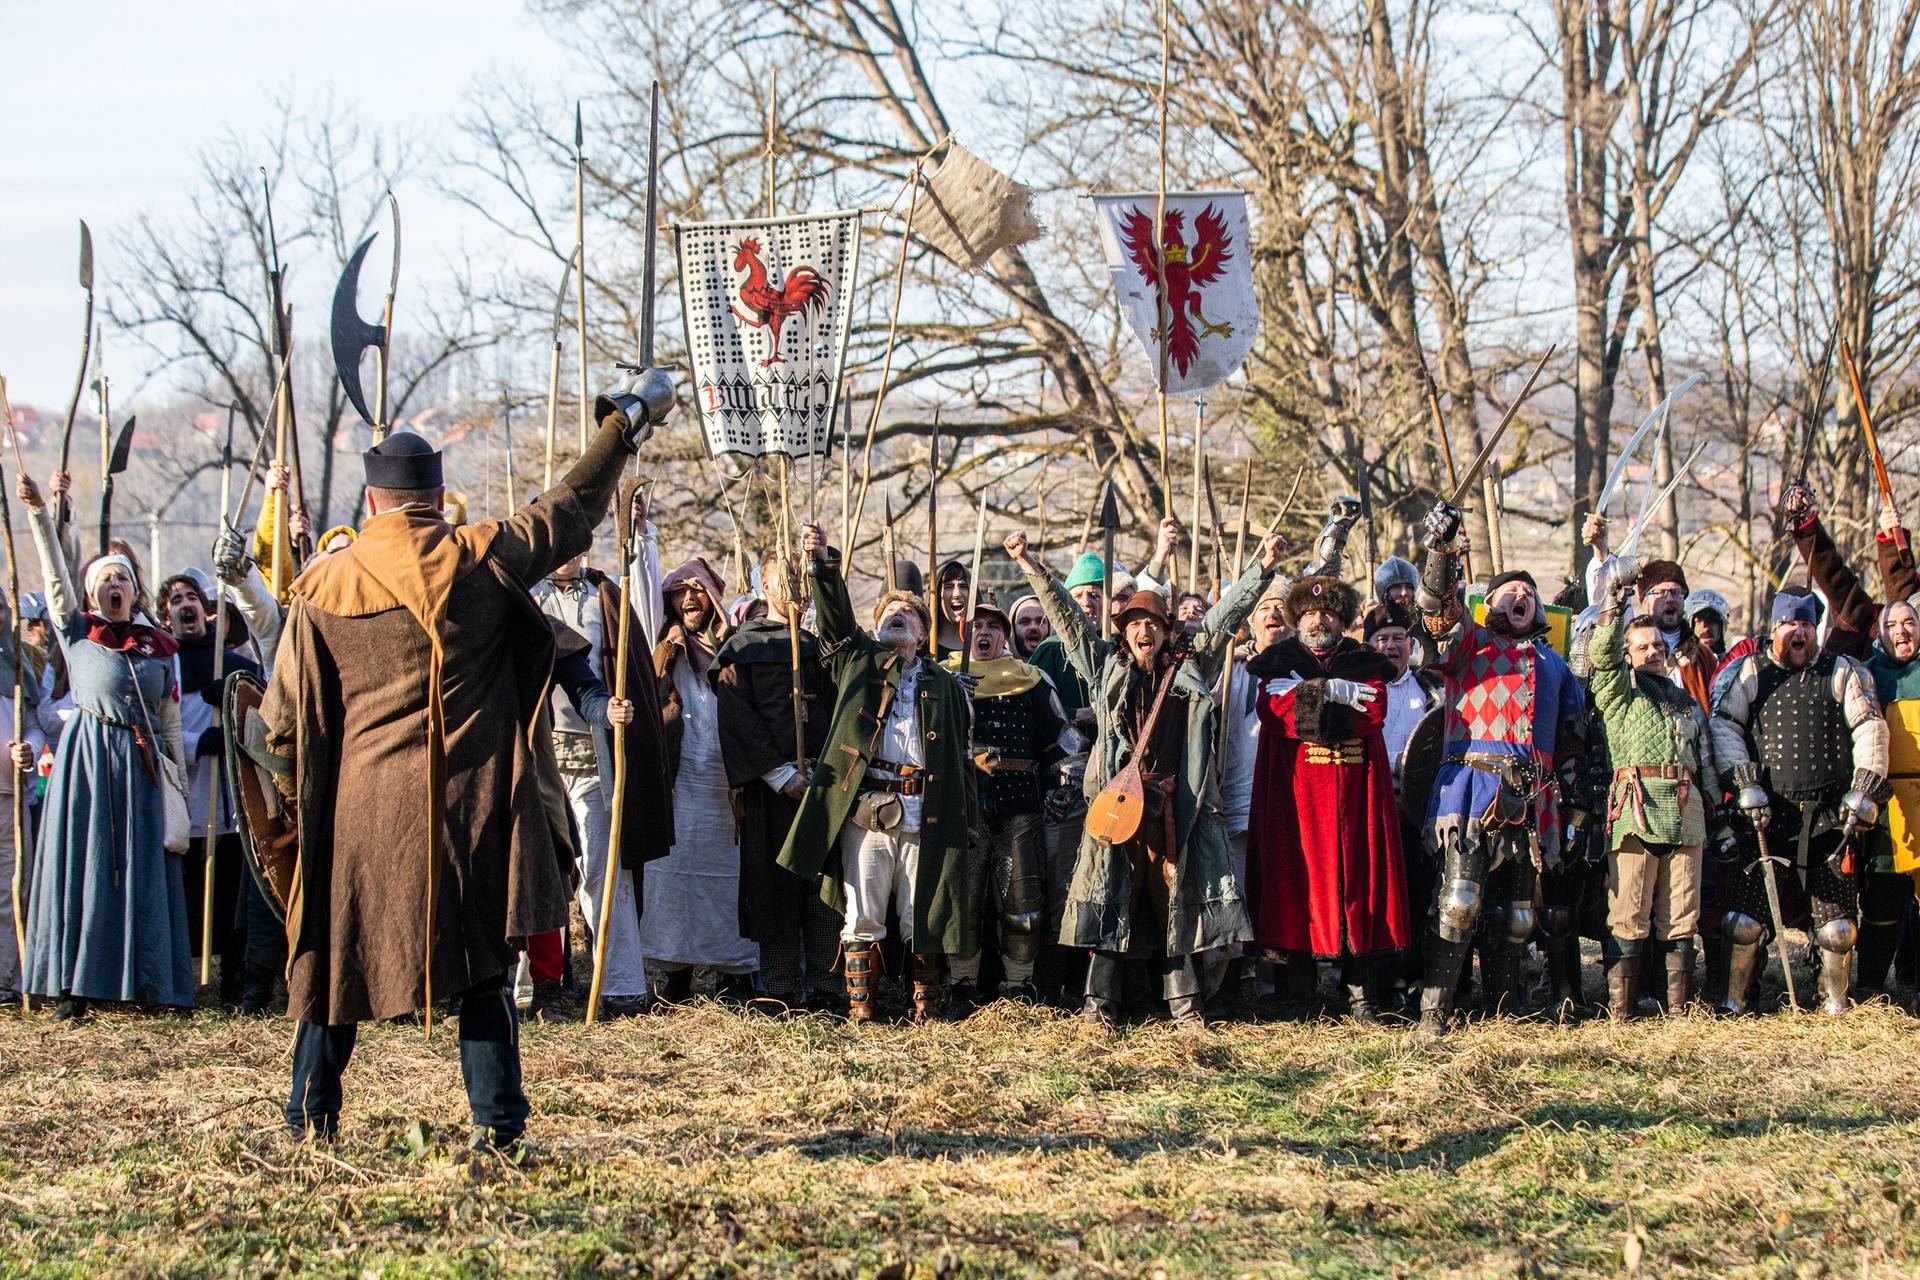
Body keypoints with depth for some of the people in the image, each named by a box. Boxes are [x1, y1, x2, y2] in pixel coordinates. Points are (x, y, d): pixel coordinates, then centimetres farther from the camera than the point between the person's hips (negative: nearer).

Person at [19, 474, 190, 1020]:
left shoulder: (158, 647, 13)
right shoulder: (77, 631, 7)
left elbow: (170, 723, 14)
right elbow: (55, 575, -5)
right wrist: (38, 513, -16)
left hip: (142, 764, 2)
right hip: (87, 756, -2)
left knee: (144, 872, 2)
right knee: (82, 865, -3)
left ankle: (147, 984, 4)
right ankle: (72, 986, -3)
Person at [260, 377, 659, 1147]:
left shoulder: (323, 589, -1)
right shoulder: (481, 560, -3)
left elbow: (285, 717, 2)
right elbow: (573, 509, 10)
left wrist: (300, 799, 18)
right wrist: (626, 422, 25)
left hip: (362, 802, 1)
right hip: (472, 798, -1)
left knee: (337, 953, 13)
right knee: (483, 964, 5)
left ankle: (312, 1113, 17)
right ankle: (498, 1119, 1)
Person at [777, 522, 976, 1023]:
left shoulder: (945, 684, 17)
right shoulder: (857, 660, 15)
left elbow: (961, 755, 16)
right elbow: (836, 617, -2)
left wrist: (964, 817, 8)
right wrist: (822, 564, -18)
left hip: (925, 814, 1)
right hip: (864, 808, -1)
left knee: (924, 918, 2)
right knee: (861, 914, -2)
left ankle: (926, 1007, 9)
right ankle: (859, 1007, 2)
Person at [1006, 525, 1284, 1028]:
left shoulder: (1189, 669, 15)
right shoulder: (1106, 667, 12)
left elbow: (1224, 618, 13)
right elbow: (1065, 614, 10)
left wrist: (1262, 567, 7)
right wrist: (1030, 566, 5)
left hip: (1174, 802, 2)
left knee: (1176, 897, 4)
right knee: (1110, 896, -2)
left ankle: (1183, 1001, 8)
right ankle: (1100, 1002, 0)